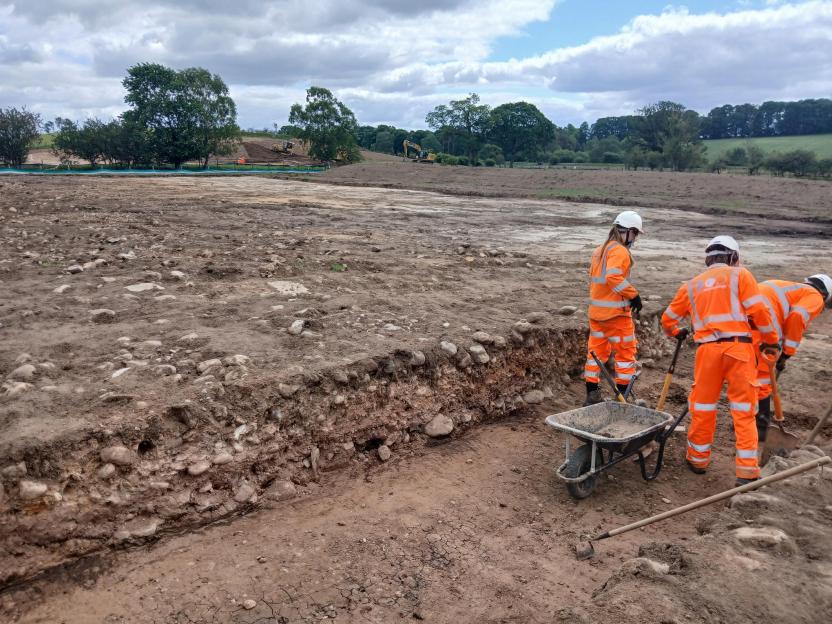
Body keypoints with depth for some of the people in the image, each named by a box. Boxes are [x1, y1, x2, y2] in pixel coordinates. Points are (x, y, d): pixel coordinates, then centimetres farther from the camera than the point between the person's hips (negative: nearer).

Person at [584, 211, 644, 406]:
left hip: (596, 311, 8)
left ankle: (592, 394, 17)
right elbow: (613, 277, -29)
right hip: (616, 313, -8)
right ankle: (623, 396, 9)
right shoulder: (620, 251, -14)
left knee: (596, 351, 13)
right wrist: (633, 295, -21)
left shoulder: (599, 251, 15)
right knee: (626, 352, 5)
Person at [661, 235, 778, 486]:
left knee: (703, 407, 14)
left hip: (707, 349, 2)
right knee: (744, 410, 3)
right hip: (738, 347, -2)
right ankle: (747, 471, 3)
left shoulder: (692, 284, 17)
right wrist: (770, 340, 9)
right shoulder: (740, 275, 7)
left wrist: (676, 333, 44)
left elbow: (667, 318, 22)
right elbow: (758, 310, -3)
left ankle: (698, 459, 25)